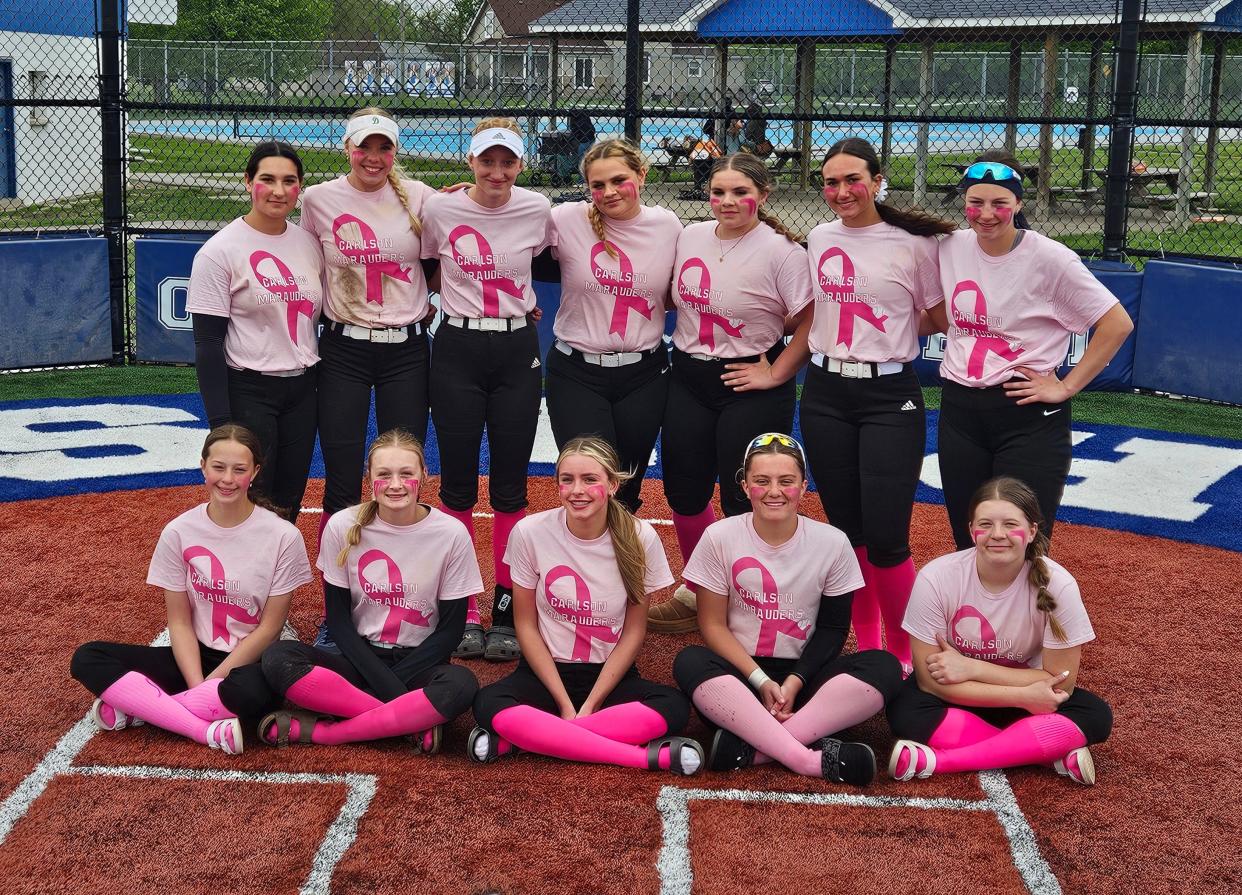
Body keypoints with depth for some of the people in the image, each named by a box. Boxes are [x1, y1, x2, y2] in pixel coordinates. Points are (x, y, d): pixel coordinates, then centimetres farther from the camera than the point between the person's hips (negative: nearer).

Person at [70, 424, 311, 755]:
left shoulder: (283, 536, -11)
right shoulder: (178, 533, -3)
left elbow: (270, 627, -8)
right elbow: (179, 621, -1)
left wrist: (213, 681, -12)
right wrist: (198, 687, -14)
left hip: (251, 662, -3)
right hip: (197, 656, 4)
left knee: (254, 690, -40)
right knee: (87, 658, -16)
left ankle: (135, 707, -18)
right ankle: (207, 730, -26)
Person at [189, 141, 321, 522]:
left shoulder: (309, 243, 6)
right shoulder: (220, 250, -10)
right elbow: (207, 343, -12)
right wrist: (220, 422, -17)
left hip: (302, 390, 5)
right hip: (248, 392, -5)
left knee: (289, 504, 11)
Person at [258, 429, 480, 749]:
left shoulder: (451, 534, -9)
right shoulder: (342, 527, -6)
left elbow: (451, 629, -4)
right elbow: (337, 619, -2)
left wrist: (395, 679, -15)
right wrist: (383, 680, -15)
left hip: (419, 663, -1)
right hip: (360, 659, 2)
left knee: (460, 685, -36)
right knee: (278, 658, -27)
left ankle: (321, 731, -23)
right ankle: (414, 722, -24)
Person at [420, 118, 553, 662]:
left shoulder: (536, 211, -2)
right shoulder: (439, 210, -4)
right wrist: (438, 305, 9)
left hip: (517, 351, 0)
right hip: (458, 350, 0)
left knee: (510, 487, 3)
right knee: (458, 484, 2)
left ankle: (506, 612, 13)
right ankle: (463, 612, 14)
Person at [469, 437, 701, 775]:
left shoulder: (639, 537, -10)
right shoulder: (530, 532, -11)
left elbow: (633, 632, -3)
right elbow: (526, 625, -4)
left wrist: (591, 704, -11)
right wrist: (565, 704, -11)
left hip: (610, 675, 1)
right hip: (546, 671, 0)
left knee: (674, 707, -29)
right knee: (489, 705, -32)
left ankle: (517, 740, -25)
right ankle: (647, 756, -33)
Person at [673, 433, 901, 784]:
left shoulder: (833, 543, -3)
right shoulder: (720, 537, -5)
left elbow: (832, 627, 2)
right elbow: (713, 625, -4)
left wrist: (795, 680, -13)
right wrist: (761, 681, -15)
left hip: (802, 673, 1)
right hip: (740, 671, -1)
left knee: (884, 667, -26)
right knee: (689, 663, -33)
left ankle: (750, 747, -33)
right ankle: (811, 759, -40)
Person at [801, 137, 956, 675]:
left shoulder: (914, 243, -6)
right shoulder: (817, 241, 8)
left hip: (889, 395, -4)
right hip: (825, 393, 4)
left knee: (885, 540, -8)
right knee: (847, 530, 10)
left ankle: (903, 652, 12)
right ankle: (866, 645, 25)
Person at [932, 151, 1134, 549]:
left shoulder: (1048, 257, -11)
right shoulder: (950, 247, 3)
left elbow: (1117, 323, -10)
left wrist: (1065, 387, -10)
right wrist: (965, 349, 9)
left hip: (1028, 415, -5)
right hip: (959, 408, 5)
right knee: (967, 545, 12)